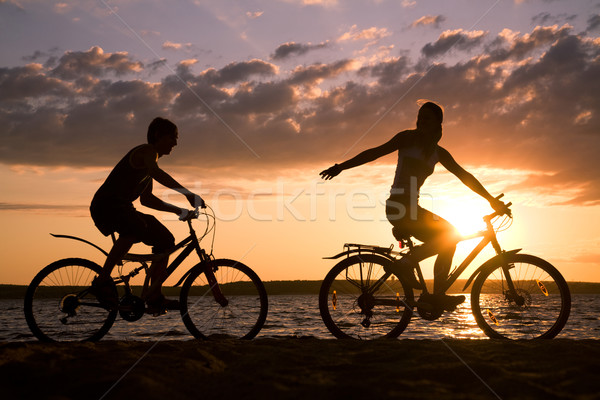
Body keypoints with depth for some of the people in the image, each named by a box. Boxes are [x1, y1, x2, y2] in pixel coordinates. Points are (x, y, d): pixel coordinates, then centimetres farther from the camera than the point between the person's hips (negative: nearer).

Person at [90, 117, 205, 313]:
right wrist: (187, 193, -38)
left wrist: (179, 210, 22)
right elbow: (155, 172, -32)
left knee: (165, 240, 5)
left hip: (122, 208, 10)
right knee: (137, 229, -38)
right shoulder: (147, 150, -7)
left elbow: (146, 199, 30)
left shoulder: (150, 157, 24)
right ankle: (102, 280, -26)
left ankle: (154, 296, 5)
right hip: (107, 205, -10)